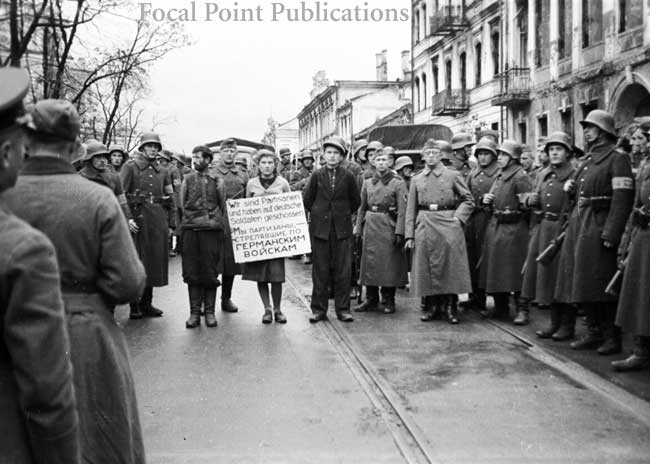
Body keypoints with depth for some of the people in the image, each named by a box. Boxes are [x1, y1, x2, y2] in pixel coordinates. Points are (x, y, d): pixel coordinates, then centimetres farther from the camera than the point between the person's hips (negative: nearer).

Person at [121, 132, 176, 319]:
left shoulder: (163, 171, 15)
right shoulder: (130, 167, 1)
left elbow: (171, 200, 15)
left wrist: (171, 224, 8)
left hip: (159, 221, 5)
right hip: (137, 218, -5)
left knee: (155, 260, 7)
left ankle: (147, 304, 18)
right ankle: (134, 306, 6)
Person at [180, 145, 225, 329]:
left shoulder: (217, 181, 6)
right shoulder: (187, 179, 10)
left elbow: (223, 207, 13)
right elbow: (182, 204, 15)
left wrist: (215, 221, 9)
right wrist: (193, 219, 10)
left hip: (212, 230, -1)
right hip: (190, 230, 1)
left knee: (210, 273, 0)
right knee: (192, 273, 1)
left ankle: (209, 311, 9)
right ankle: (194, 312, 7)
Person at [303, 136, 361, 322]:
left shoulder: (348, 177, 2)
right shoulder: (317, 176, 4)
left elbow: (356, 202, 12)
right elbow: (307, 200, 12)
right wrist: (318, 214, 12)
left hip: (342, 229, 0)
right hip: (320, 228, 0)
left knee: (343, 270, 1)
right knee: (320, 270, 4)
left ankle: (343, 309, 9)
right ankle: (319, 309, 11)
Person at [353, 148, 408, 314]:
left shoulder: (398, 183, -1)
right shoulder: (367, 183, 11)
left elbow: (402, 209, -7)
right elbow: (362, 207, 14)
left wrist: (399, 231, -15)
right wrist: (358, 228, 6)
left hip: (389, 225, -4)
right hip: (371, 225, 4)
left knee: (389, 264, 0)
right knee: (370, 263, 4)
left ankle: (388, 301, 11)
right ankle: (371, 300, 13)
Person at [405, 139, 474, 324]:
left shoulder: (453, 175, 6)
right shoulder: (416, 180, 13)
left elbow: (468, 200, 6)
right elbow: (411, 209, 11)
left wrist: (458, 218, -9)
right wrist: (409, 235, 4)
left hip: (448, 226, -2)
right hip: (424, 227, 2)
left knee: (450, 266, -2)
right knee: (426, 268, 2)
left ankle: (450, 307, 8)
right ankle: (431, 307, 13)